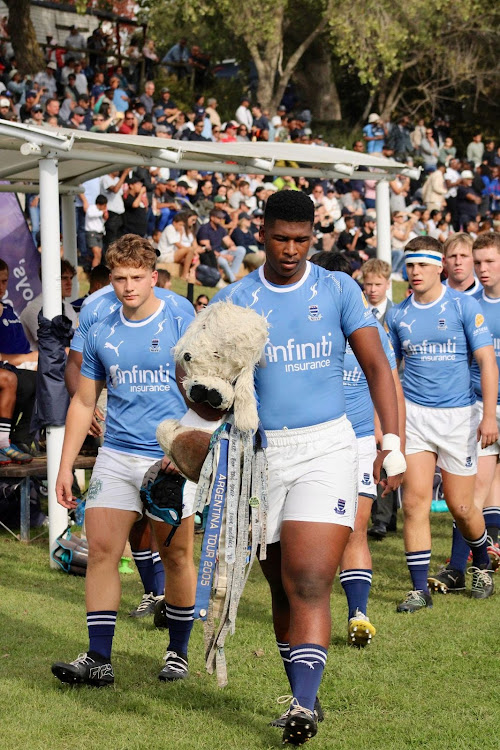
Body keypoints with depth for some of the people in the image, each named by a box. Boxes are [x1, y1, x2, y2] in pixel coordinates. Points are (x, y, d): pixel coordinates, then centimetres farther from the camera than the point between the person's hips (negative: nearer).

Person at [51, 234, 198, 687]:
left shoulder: (181, 323, -4)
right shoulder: (101, 333, 9)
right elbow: (84, 402, 16)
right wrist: (66, 466, 12)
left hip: (171, 461, -3)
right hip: (116, 456, 4)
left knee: (176, 557, 4)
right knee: (101, 550, -6)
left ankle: (179, 652, 20)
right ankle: (99, 660, -5)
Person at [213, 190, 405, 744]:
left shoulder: (338, 290, 3)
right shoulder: (234, 300, 4)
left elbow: (376, 366, 1)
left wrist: (392, 443, -8)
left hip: (327, 448, -2)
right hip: (261, 453, 2)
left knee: (309, 584, -16)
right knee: (282, 587, 10)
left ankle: (304, 707, -22)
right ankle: (302, 694, 24)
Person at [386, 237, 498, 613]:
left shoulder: (464, 306, -4)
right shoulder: (398, 315, 6)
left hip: (458, 414, -2)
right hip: (413, 413, 2)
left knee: (460, 506, 2)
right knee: (415, 500, -8)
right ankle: (420, 588, -2)